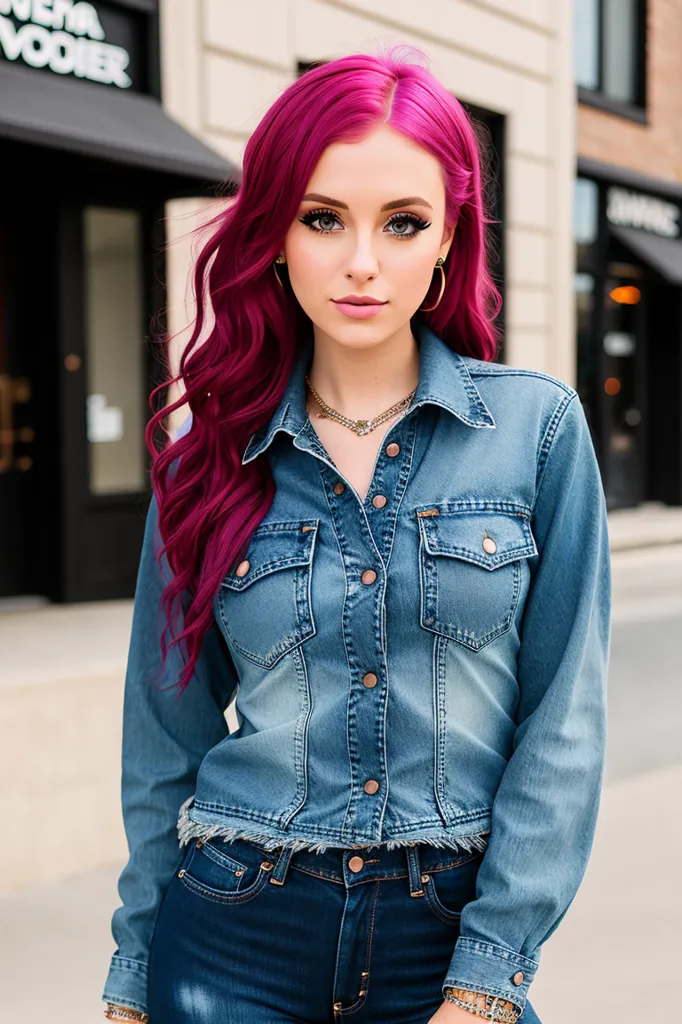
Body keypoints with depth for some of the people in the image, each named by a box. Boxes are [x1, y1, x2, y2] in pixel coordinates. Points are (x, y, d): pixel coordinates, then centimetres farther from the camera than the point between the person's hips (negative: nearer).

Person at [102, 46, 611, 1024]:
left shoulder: (537, 426, -5)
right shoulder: (211, 455, -1)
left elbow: (563, 723, -6)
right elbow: (167, 736, 5)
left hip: (452, 929, -1)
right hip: (236, 941, 1)